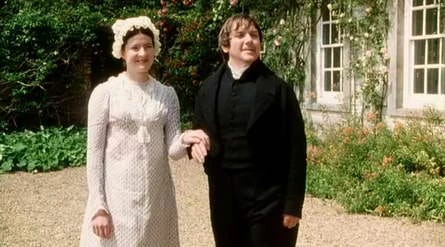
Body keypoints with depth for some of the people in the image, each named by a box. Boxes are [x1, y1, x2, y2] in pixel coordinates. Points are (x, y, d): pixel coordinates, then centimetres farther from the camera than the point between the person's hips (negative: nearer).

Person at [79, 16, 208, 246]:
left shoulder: (167, 94, 4)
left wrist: (185, 140, -22)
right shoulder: (105, 92, -5)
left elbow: (172, 149, 0)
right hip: (116, 196, -3)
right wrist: (99, 206, -9)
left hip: (157, 197, 3)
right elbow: (94, 152, -4)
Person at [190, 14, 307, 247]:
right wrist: (195, 144, -8)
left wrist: (293, 204, -10)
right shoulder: (209, 88, 6)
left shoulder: (278, 89, -5)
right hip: (224, 199, 4)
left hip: (268, 200, -4)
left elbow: (295, 149, -7)